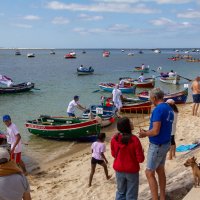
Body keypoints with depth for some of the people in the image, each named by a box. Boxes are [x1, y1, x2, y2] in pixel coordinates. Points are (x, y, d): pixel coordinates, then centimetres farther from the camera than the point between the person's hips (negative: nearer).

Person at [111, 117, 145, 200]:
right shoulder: (134, 140, -23)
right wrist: (141, 152, 2)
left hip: (119, 170, 4)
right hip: (132, 171, -4)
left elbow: (113, 154, 4)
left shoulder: (114, 139, -11)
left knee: (120, 192, 21)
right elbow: (140, 159, -17)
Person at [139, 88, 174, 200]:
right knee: (160, 171, 19)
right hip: (165, 144, 9)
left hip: (157, 146, -9)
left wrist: (145, 134, -8)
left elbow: (155, 131, -26)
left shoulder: (158, 110, -22)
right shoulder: (169, 109, 6)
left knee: (149, 173, 2)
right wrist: (148, 132, 10)